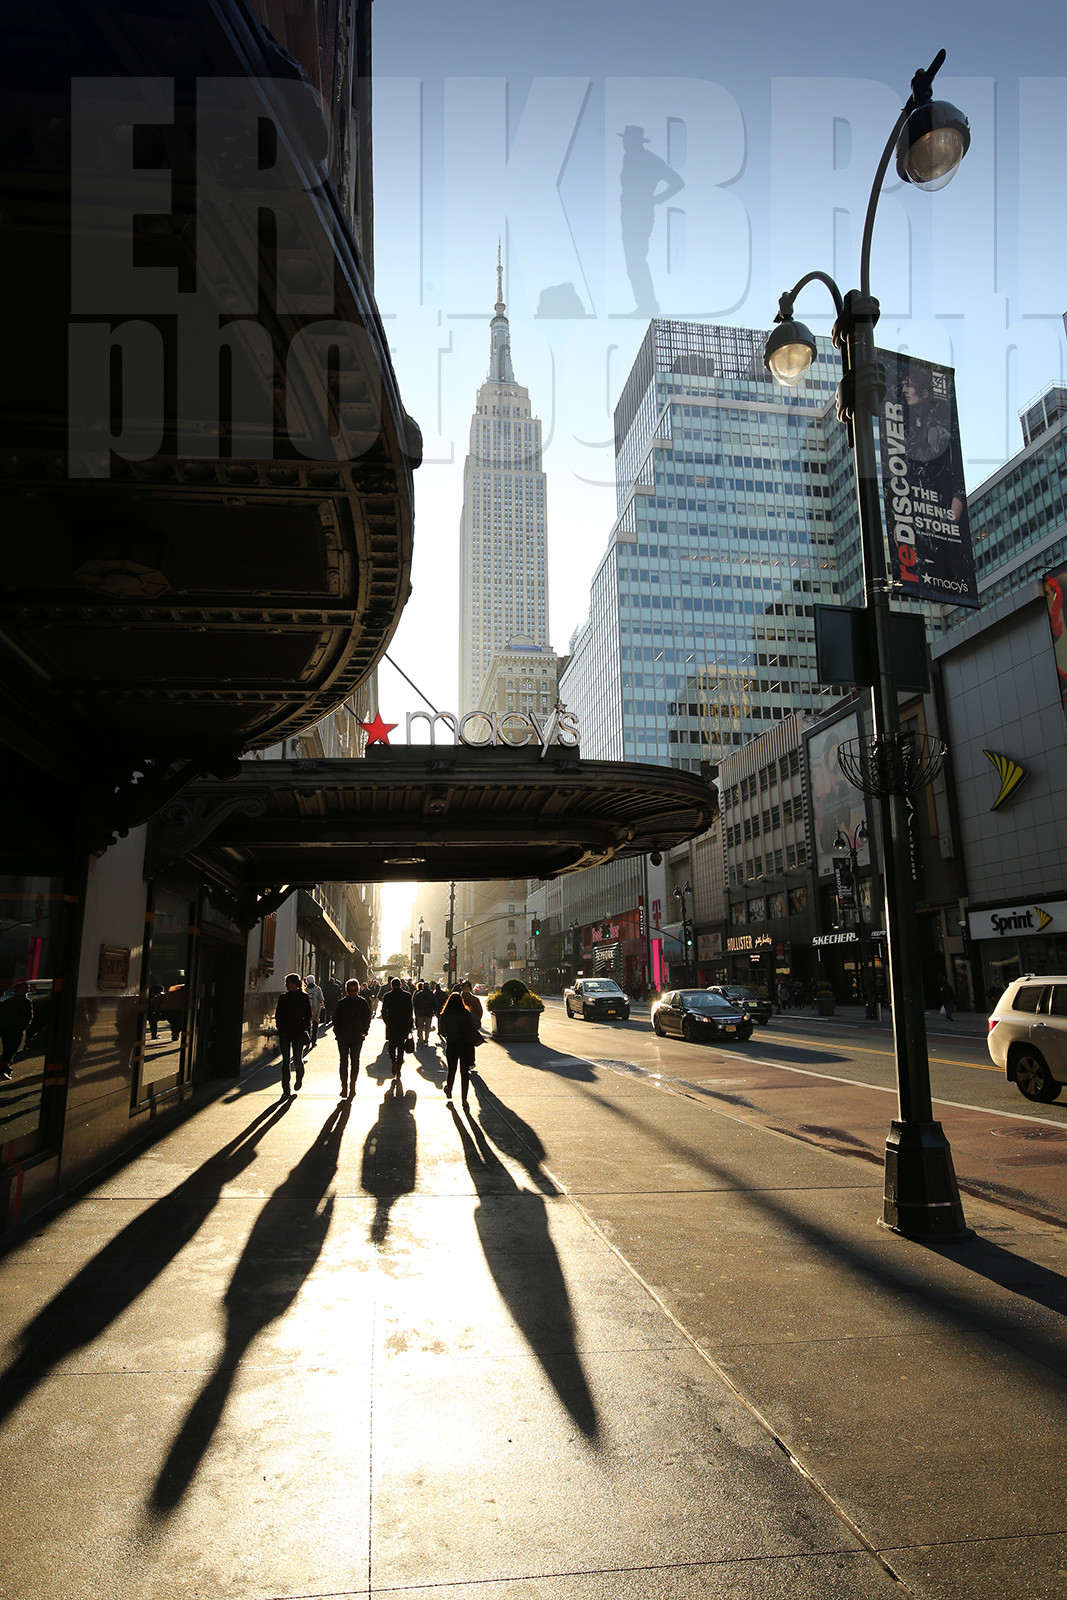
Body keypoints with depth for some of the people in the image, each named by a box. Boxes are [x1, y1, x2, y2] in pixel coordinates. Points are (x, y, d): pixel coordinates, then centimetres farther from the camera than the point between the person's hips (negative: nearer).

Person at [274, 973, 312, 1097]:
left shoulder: (304, 998, -1)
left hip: (298, 1034, -3)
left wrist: (302, 1029, -9)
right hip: (284, 1033, 3)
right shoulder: (283, 997, 8)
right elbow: (277, 1015, 11)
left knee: (297, 1060, -3)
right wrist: (280, 1028, -1)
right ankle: (286, 1090, 8)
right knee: (285, 1061, 1)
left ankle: (299, 1077, 31)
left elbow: (308, 1016, 1)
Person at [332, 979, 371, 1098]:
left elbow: (367, 1019, 5)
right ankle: (344, 1087, 8)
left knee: (354, 1062, 4)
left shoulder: (362, 1003, 0)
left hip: (357, 1038, -1)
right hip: (343, 1038, 1)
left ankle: (352, 1087, 11)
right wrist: (338, 1033, -3)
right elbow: (336, 1019, 6)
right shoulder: (341, 1003, 2)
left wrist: (363, 1032, 0)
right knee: (343, 1062, 2)